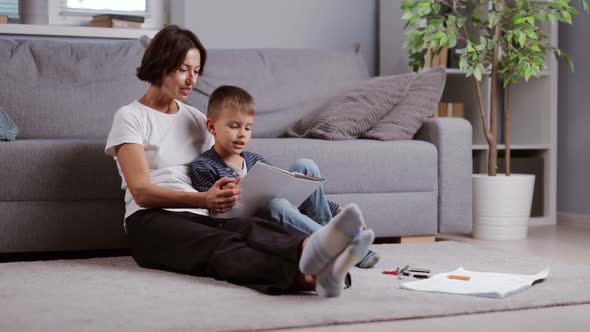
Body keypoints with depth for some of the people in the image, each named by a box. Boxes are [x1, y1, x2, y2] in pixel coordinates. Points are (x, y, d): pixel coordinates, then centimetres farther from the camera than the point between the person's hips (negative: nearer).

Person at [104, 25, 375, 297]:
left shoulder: (196, 119, 24)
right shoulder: (130, 117, 5)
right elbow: (141, 191, -8)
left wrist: (225, 195, -5)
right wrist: (203, 199, -24)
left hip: (199, 218, 5)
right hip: (152, 222, -5)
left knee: (251, 228, -33)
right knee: (222, 246, -39)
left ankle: (310, 253, -69)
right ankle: (306, 275, -71)